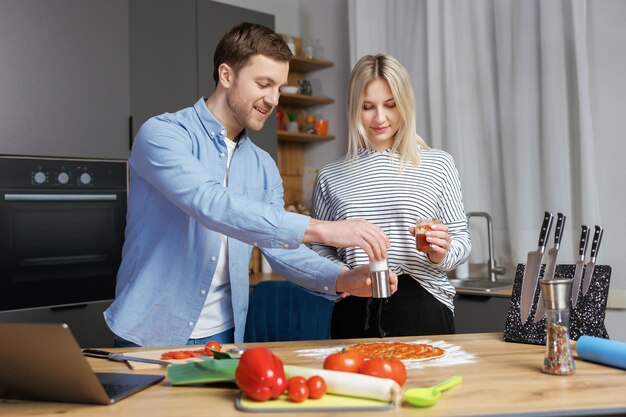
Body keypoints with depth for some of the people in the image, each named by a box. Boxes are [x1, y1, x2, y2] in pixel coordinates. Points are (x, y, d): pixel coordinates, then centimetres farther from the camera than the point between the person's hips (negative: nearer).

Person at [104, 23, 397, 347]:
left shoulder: (263, 167, 6)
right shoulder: (163, 134, -14)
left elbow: (282, 248, 3)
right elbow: (211, 205, -30)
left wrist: (342, 279, -16)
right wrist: (319, 229, -35)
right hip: (151, 333, -5)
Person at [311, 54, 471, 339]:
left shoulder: (438, 165, 1)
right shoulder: (330, 177, 5)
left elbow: (461, 238, 5)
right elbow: (320, 250, 10)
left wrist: (441, 254, -16)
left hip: (423, 308, -1)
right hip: (355, 315, 1)